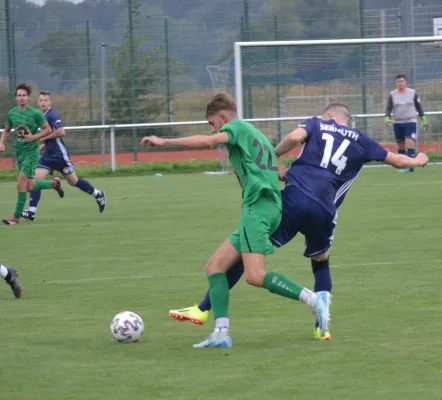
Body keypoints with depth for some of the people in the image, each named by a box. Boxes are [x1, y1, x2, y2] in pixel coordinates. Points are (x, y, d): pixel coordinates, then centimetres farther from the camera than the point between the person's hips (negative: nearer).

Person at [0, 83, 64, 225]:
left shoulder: (35, 113, -12)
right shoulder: (12, 113, 4)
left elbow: (48, 130, -6)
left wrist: (34, 137, -19)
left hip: (31, 151, -6)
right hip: (19, 152, 6)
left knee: (21, 184, -14)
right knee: (29, 187, 11)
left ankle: (17, 216, -7)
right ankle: (54, 183, 37)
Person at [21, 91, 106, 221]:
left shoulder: (52, 115, -16)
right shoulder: (42, 116, 12)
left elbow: (61, 132, -28)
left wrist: (45, 137, -19)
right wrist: (44, 144, 13)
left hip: (60, 154, -8)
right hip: (48, 155, 8)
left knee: (73, 181, 6)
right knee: (36, 179, -8)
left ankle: (98, 194, 27)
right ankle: (31, 212, -12)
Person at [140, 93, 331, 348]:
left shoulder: (238, 127, 3)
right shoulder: (258, 137, 30)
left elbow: (208, 142, -15)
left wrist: (165, 142, -14)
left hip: (258, 206, -10)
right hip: (270, 209, 10)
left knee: (255, 276, -20)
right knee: (215, 267, 7)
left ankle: (315, 300, -22)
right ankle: (221, 333, -1)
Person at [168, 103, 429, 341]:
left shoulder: (317, 124, 19)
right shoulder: (360, 140, 23)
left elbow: (295, 137, -4)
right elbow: (396, 160, 32)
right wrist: (418, 161, 52)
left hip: (294, 200, -2)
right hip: (324, 212, 2)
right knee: (321, 264, 28)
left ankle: (204, 310, -1)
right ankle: (321, 327, 16)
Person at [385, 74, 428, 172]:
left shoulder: (413, 93, 2)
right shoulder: (392, 95, 3)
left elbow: (419, 107, 9)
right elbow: (388, 108, -1)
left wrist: (424, 119, 9)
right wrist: (387, 118, -19)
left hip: (411, 122, -2)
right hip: (397, 123, 2)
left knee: (410, 144, -17)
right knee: (401, 146, 8)